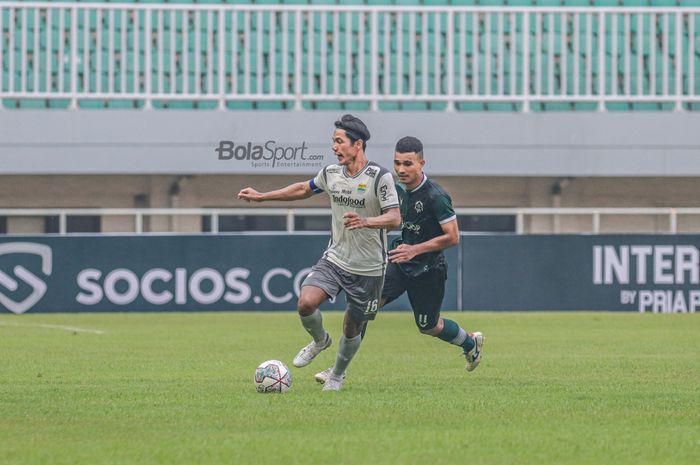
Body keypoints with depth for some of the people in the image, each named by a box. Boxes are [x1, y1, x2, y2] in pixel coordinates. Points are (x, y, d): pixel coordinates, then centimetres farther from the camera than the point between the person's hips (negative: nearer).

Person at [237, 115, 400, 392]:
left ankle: (337, 375, 35)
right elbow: (304, 189, 22)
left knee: (352, 328, 7)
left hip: (368, 268, -4)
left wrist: (365, 221, -40)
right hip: (334, 259, 4)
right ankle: (319, 340, 14)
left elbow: (395, 219, -21)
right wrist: (261, 197, 22)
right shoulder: (331, 173, 3)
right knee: (306, 303, -19)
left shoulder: (380, 177, -15)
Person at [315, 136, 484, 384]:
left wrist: (415, 249, -27)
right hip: (399, 264, 6)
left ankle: (471, 343, 43)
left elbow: (452, 237, -23)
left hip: (428, 270, -6)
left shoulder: (435, 196, -22)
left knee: (428, 327, 11)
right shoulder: (399, 189, 0)